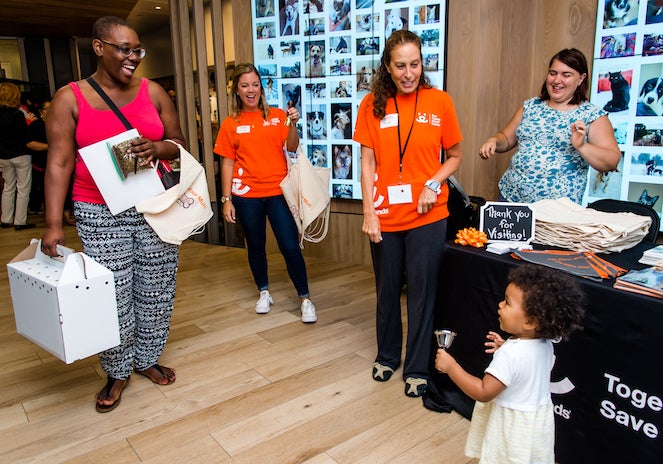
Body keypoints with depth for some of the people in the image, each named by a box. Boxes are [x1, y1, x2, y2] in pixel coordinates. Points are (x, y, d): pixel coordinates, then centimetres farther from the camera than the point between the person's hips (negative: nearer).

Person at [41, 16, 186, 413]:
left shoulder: (153, 91, 4)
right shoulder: (69, 98, -2)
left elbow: (179, 143, 10)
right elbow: (59, 163, -5)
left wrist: (157, 148, -14)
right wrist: (54, 224, -11)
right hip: (100, 215, -2)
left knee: (155, 291, 10)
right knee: (113, 296, 2)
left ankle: (148, 358, 31)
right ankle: (118, 372, 24)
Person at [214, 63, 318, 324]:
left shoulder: (277, 116, 5)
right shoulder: (230, 124, 4)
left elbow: (292, 147, -6)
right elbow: (227, 163, 4)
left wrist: (292, 124, -22)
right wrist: (226, 199, 0)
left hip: (278, 192, -1)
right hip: (246, 195, 1)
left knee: (290, 246, -5)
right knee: (255, 245, 13)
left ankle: (305, 298, 7)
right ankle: (264, 292, 31)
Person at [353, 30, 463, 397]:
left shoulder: (439, 101, -1)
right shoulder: (373, 104, 1)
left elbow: (455, 156, 6)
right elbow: (368, 162, 0)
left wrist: (433, 184, -11)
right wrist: (368, 211, -6)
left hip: (427, 215, -1)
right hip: (385, 215, 1)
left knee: (421, 292, 6)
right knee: (387, 289, 15)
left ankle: (417, 368, 24)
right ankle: (387, 355, 37)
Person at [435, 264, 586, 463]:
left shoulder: (510, 355, -34)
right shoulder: (544, 342, -9)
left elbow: (483, 392, -30)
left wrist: (450, 366, -26)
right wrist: (506, 347, 4)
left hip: (516, 428, -7)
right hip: (538, 419, 8)